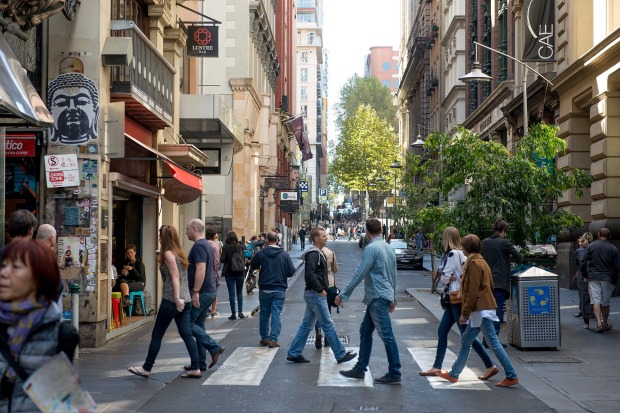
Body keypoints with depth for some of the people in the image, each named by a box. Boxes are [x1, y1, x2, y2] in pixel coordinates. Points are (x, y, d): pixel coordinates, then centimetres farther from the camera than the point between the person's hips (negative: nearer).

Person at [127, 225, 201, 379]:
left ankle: (146, 368, 12)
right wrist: (180, 299, 15)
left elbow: (175, 277, -17)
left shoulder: (168, 254, -9)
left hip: (171, 301, -8)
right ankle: (195, 369, 2)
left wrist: (177, 299, -22)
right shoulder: (180, 253, 14)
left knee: (157, 335, 3)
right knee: (187, 334, 6)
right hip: (185, 301, 8)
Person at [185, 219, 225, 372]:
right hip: (210, 291, 10)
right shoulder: (208, 245, 17)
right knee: (198, 325, 12)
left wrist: (195, 292, -25)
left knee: (188, 323, -6)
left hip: (202, 292, -10)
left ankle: (214, 348, -11)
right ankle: (200, 363, 13)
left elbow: (201, 269, -24)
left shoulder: (198, 246, -14)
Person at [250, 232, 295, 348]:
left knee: (264, 314, 13)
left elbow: (252, 266, 6)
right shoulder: (285, 254, -6)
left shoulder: (261, 253, -6)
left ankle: (264, 338, 22)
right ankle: (273, 339, -4)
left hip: (264, 289, 1)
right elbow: (291, 271, -4)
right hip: (280, 289, -1)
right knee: (276, 314, 2)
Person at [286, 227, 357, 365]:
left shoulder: (318, 253, 17)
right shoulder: (313, 254, -16)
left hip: (313, 294, 10)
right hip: (316, 295, -10)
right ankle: (341, 354, 4)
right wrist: (320, 289, -21)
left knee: (307, 325, 13)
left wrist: (322, 289, 12)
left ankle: (294, 353, 17)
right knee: (328, 325, -3)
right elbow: (309, 274, -26)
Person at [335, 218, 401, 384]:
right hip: (376, 298, 9)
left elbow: (359, 274, -17)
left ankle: (394, 374, -2)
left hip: (378, 298, -9)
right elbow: (393, 275, 18)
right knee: (365, 331, 14)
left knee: (386, 335, -5)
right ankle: (360, 369, 19)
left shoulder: (371, 248, -15)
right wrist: (393, 299, 26)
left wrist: (343, 294, -13)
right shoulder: (389, 248, 12)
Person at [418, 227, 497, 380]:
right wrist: (451, 277, -7)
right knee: (442, 332, 12)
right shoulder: (461, 254, 11)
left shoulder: (453, 254, -16)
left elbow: (445, 277, -17)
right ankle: (436, 367, 18)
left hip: (457, 297, -10)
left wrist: (447, 278, 3)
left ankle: (490, 366, 1)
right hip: (454, 299, 10)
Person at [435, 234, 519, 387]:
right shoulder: (481, 262, 16)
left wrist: (465, 313, -14)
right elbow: (489, 286, 20)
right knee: (465, 341, 14)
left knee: (494, 342, -8)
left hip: (480, 310, -10)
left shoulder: (474, 264, -14)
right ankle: (454, 374, 22)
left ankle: (512, 376, -5)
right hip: (482, 309, 10)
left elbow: (473, 292, -18)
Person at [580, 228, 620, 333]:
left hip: (593, 278, 0)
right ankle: (605, 323, 22)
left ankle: (599, 323, -12)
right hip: (607, 278, 1)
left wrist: (585, 276, 7)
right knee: (605, 302, 10)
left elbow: (583, 262, -2)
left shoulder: (591, 246, 0)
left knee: (596, 301, -1)